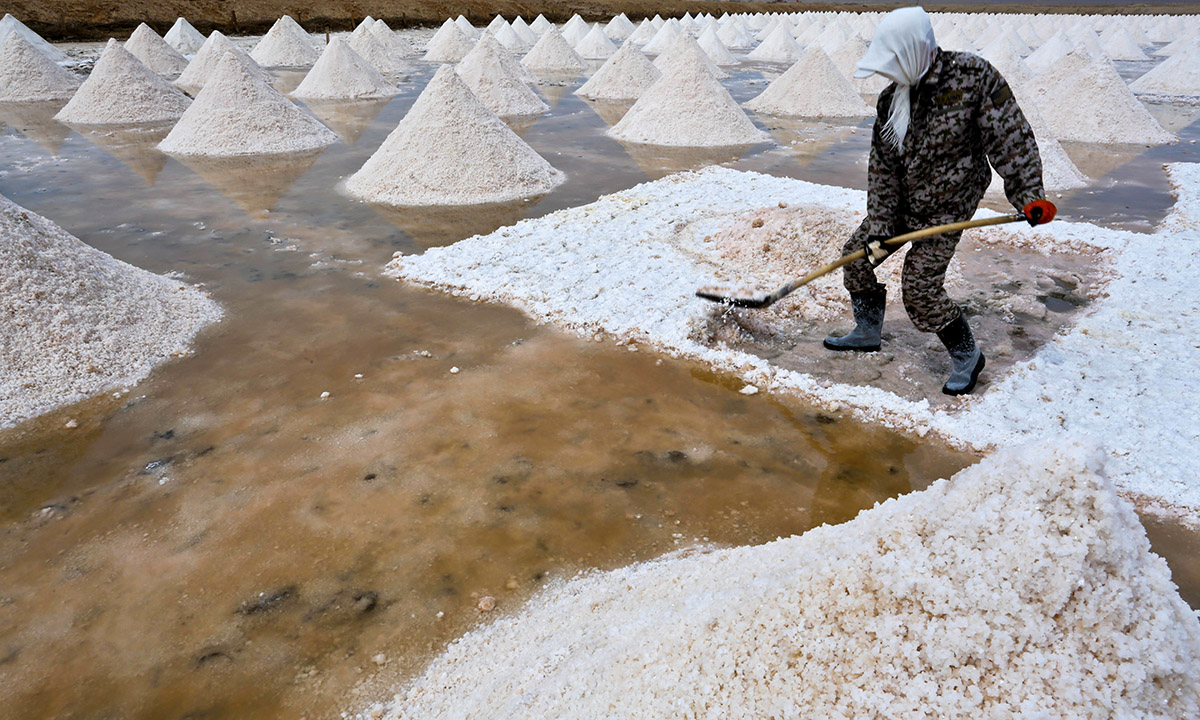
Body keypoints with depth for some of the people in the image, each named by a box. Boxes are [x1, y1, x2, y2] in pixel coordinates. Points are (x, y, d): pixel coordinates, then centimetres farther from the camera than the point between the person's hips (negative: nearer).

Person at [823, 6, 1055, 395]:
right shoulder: (890, 99, -4)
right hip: (901, 205, 6)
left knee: (919, 289, -12)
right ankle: (868, 331, 31)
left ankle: (966, 355, 11)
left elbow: (1010, 137, -15)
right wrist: (878, 227, -11)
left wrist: (1029, 196, -20)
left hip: (946, 210, -6)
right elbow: (882, 167, -4)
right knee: (857, 254, 10)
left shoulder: (973, 75, -18)